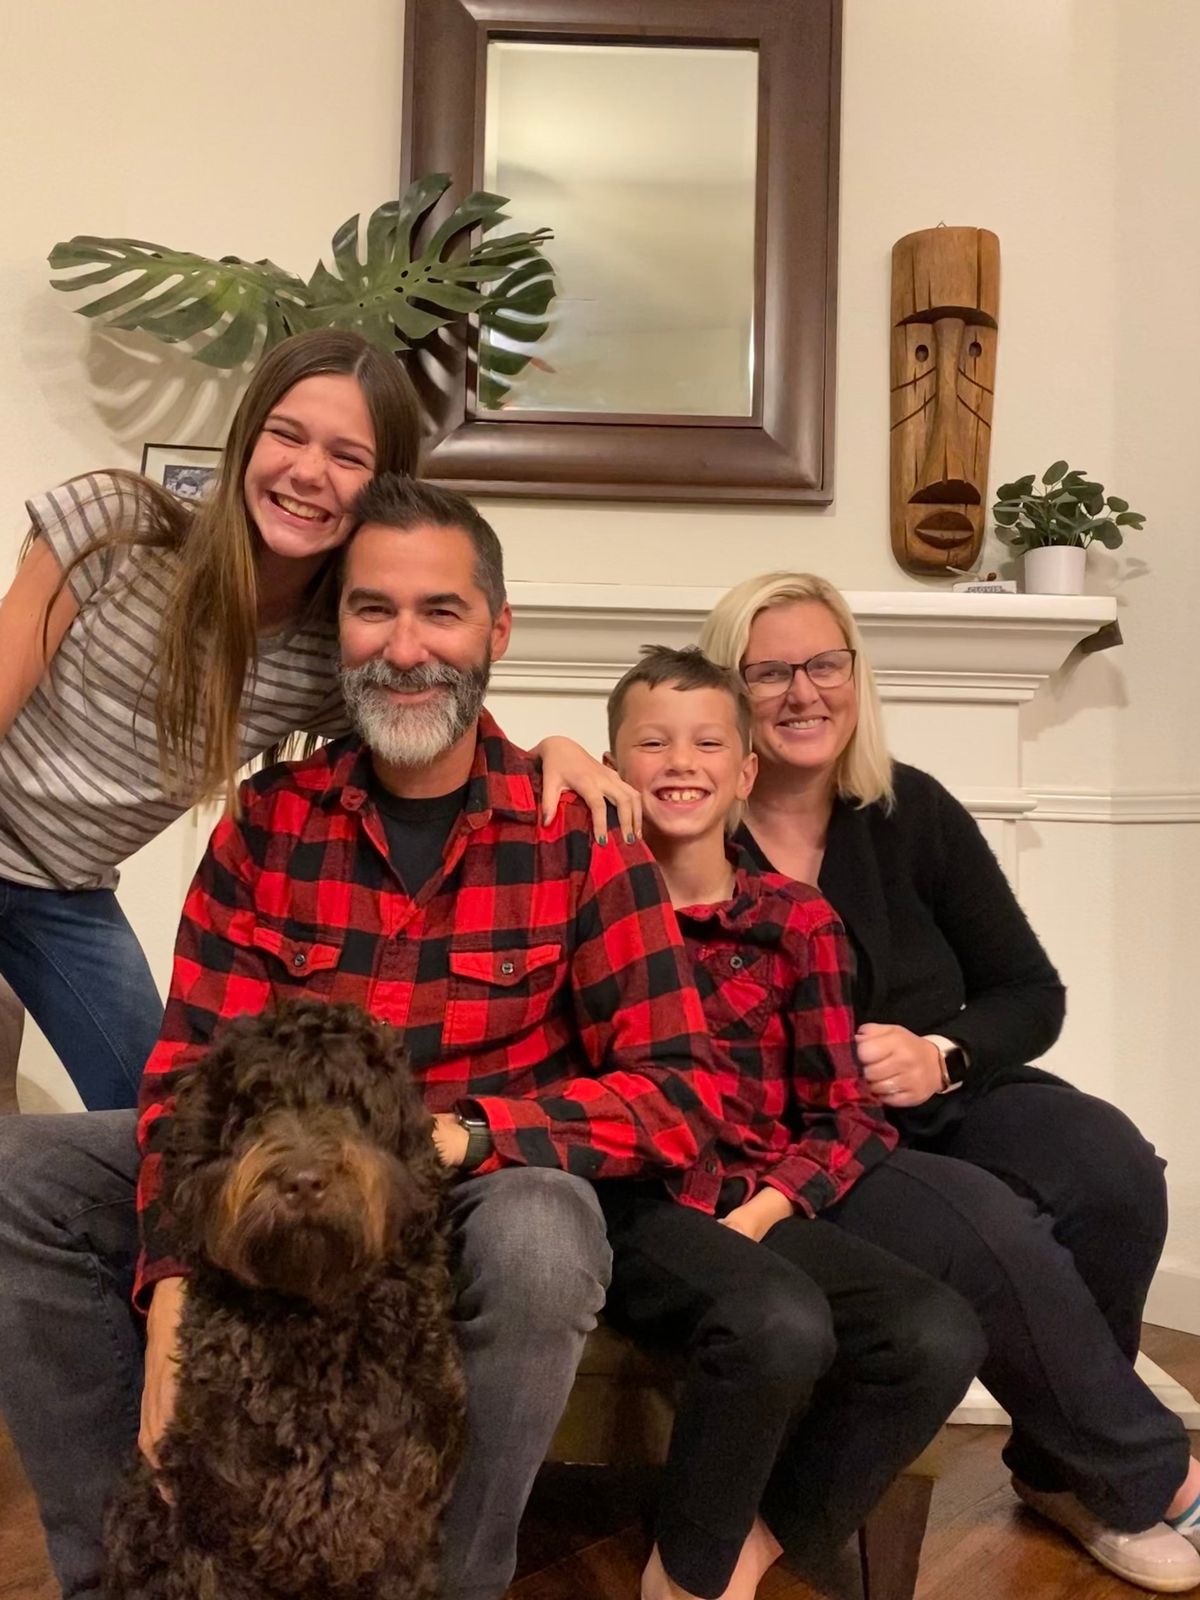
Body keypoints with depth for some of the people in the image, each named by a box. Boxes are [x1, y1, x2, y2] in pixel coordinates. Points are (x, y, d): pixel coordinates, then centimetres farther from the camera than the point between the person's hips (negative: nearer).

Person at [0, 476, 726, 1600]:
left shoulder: (574, 831, -10)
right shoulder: (269, 820, -2)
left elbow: (681, 1089, -13)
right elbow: (193, 1072, -6)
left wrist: (465, 1134, -28)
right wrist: (176, 1284, -22)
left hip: (485, 1195, -2)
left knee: (539, 1238, -35)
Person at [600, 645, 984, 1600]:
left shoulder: (798, 920, 10)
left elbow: (851, 1117, 6)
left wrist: (759, 1211, -10)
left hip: (760, 1207, 4)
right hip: (630, 1198, -3)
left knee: (941, 1339, -23)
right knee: (781, 1322, -33)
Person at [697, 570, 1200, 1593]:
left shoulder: (911, 810, 1)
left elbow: (1033, 995, 5)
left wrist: (941, 1055, -15)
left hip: (948, 1099, 5)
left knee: (1112, 1171, -23)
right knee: (997, 1239, -29)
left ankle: (1065, 1466, 4)